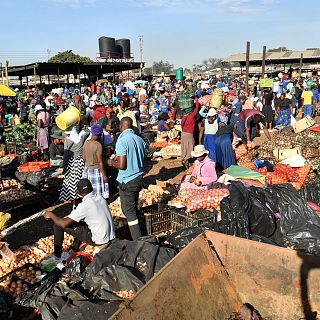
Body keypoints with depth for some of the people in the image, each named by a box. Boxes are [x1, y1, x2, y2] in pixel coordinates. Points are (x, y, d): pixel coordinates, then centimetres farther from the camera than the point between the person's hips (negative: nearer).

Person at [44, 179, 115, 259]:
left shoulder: (84, 205, -20)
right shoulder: (100, 198, 2)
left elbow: (64, 223, -16)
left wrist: (51, 215, 2)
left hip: (98, 240, -8)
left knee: (58, 224, 0)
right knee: (77, 220, 28)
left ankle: (57, 254, 17)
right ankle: (75, 248, 36)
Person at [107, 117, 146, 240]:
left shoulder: (122, 141, -19)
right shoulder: (139, 139, 3)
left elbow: (121, 165, -23)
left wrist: (112, 162, -2)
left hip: (127, 181, -8)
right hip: (138, 178, 8)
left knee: (129, 211, 2)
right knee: (133, 208, 22)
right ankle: (137, 235, 35)